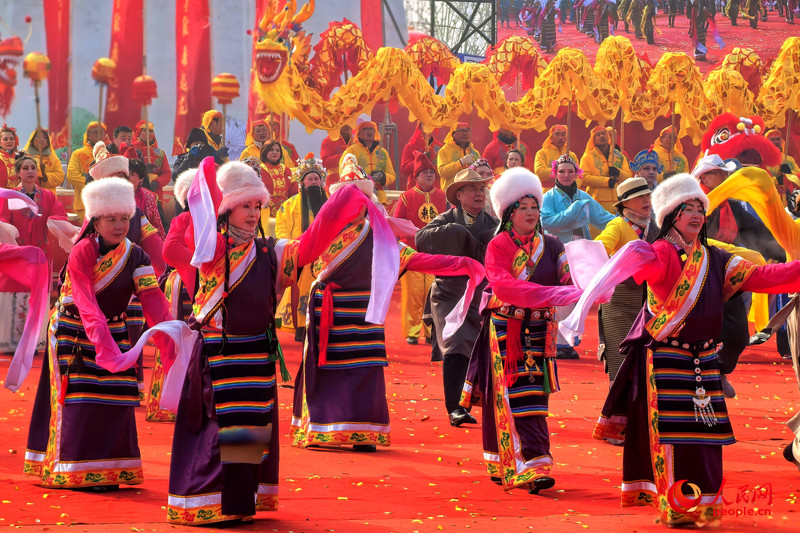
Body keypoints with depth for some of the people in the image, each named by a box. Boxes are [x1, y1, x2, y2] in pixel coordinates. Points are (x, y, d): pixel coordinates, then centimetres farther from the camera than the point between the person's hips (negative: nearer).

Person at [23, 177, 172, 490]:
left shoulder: (135, 257, -5)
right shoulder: (82, 253, -20)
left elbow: (152, 297, -16)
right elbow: (86, 302, -32)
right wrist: (102, 341, -46)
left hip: (113, 331, 5)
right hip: (75, 333, -5)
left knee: (116, 396, 0)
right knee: (79, 399, -9)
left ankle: (108, 470, 9)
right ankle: (79, 472, -2)